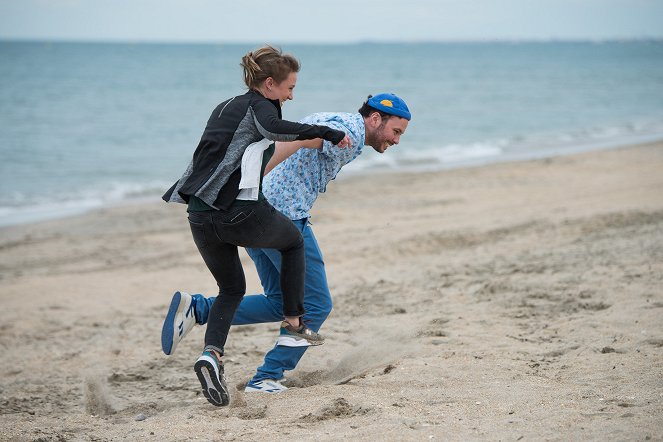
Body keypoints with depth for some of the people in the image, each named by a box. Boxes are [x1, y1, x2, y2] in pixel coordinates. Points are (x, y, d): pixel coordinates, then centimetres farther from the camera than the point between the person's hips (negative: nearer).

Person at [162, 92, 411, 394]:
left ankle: (196, 309, 2)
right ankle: (267, 379, 2)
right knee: (315, 304, 3)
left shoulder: (327, 121, 25)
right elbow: (293, 140, -23)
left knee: (280, 303, 15)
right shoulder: (350, 130, -7)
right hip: (285, 214, -9)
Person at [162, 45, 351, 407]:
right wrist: (326, 132, -19)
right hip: (240, 212, -7)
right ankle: (293, 322, 29)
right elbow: (275, 128, -22)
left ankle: (211, 354, -2)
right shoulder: (258, 106, 0)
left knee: (232, 289, 23)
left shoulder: (222, 109, 23)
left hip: (200, 215, 7)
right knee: (294, 241, 25)